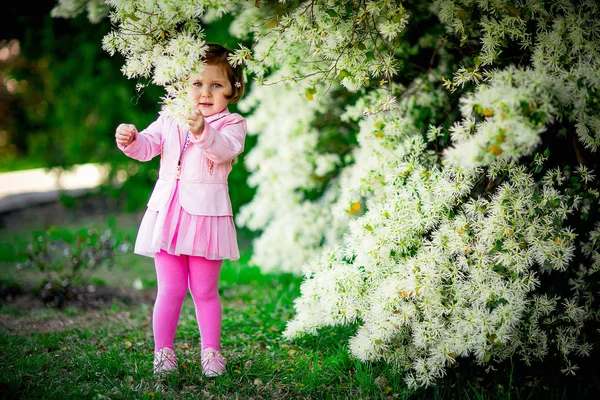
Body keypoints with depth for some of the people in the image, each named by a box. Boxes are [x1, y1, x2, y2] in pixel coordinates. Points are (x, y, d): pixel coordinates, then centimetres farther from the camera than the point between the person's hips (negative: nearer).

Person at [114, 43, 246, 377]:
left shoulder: (232, 124, -1)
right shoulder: (169, 120, 10)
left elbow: (226, 148, -22)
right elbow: (148, 146, 0)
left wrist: (203, 132, -41)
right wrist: (131, 140, -23)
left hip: (207, 214, -2)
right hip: (168, 214, 2)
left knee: (205, 290, 7)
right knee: (170, 290, 7)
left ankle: (211, 352, 21)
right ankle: (163, 351, 18)